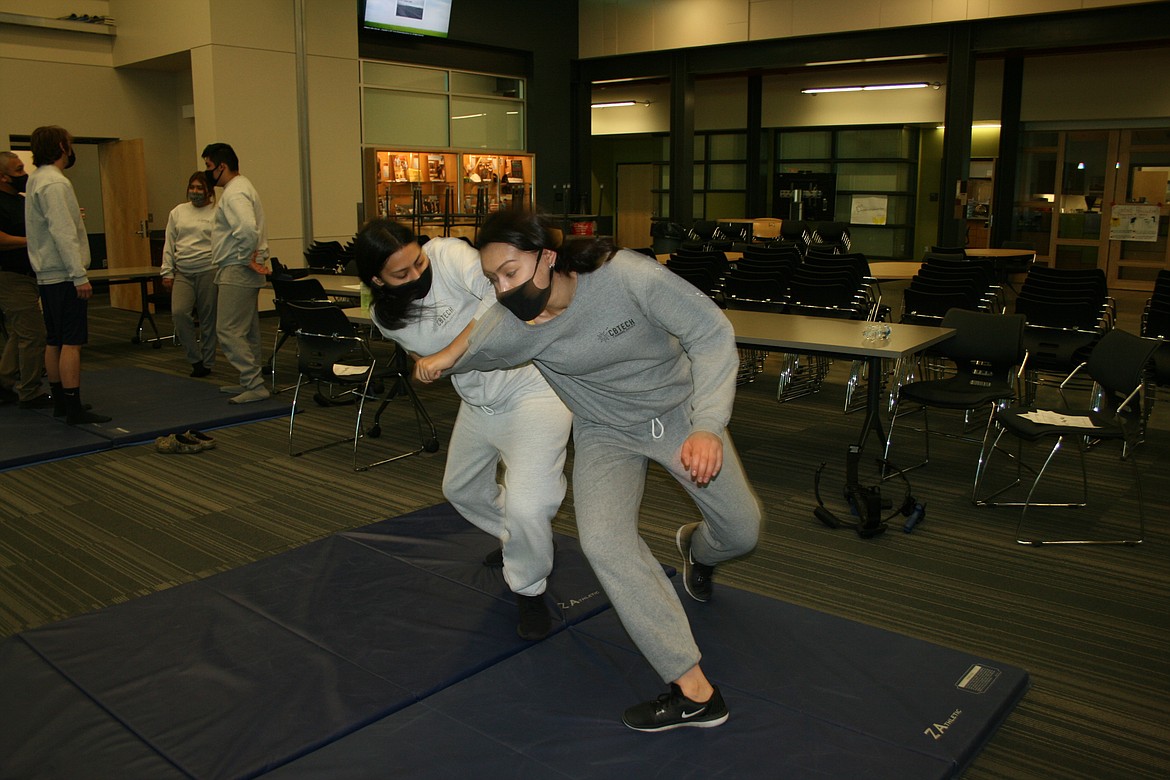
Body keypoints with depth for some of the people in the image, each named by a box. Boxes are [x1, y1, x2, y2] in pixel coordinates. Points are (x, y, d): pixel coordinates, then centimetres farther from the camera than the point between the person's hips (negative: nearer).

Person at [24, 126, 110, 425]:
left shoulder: (35, 180, 15)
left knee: (54, 341, 12)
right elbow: (63, 234, -21)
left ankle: (60, 402, 19)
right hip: (64, 276, -10)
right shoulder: (55, 183, -15)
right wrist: (80, 276, -23)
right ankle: (74, 408, -8)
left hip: (46, 275, 10)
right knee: (72, 343, -9)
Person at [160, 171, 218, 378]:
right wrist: (167, 272, 7)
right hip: (182, 273, 3)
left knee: (208, 319, 2)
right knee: (179, 312, -12)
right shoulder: (177, 212, 12)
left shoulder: (217, 214, 0)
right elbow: (169, 245, 13)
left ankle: (206, 362, 14)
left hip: (208, 272, -3)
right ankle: (195, 357, 3)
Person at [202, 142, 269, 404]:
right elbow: (252, 228, 25)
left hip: (236, 272, -11)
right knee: (247, 331, 16)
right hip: (243, 273, 11)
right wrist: (255, 253, 12)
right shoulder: (241, 187, 18)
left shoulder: (235, 193, -17)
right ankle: (251, 382, 24)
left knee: (229, 330, -10)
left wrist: (245, 257, -21)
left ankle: (255, 385, -10)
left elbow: (248, 229, -34)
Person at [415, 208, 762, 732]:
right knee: (604, 542, -23)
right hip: (606, 433, 1)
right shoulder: (505, 330, -25)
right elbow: (469, 350, -1)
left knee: (741, 532, 5)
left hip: (678, 409, 0)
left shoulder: (626, 277, -33)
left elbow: (712, 332, -28)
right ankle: (694, 692, -14)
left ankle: (696, 548, 47)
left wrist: (707, 425, -35)